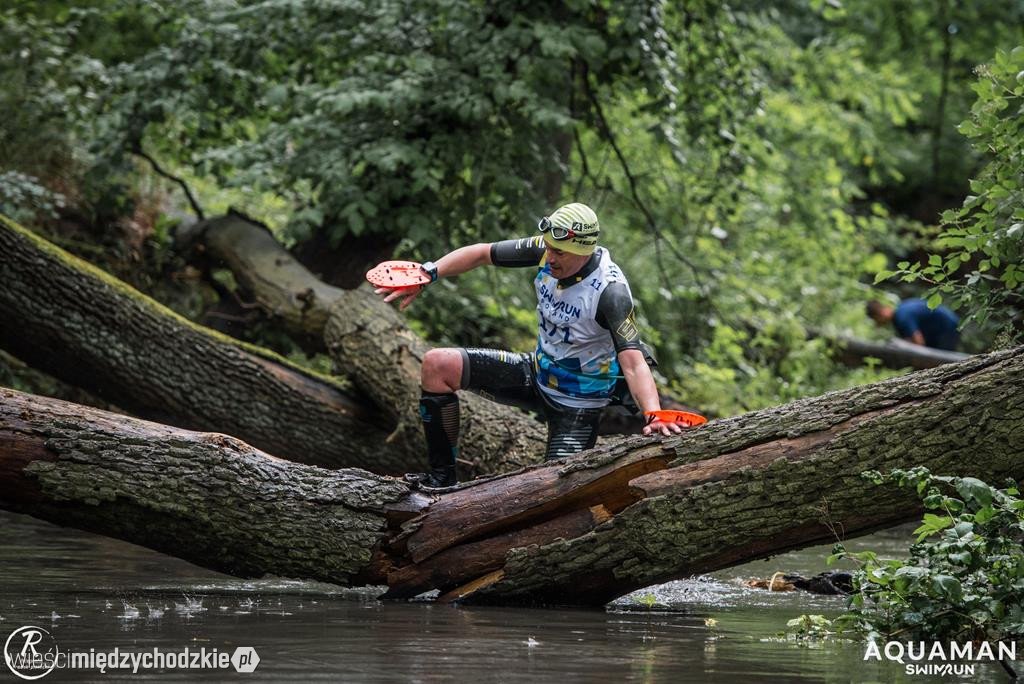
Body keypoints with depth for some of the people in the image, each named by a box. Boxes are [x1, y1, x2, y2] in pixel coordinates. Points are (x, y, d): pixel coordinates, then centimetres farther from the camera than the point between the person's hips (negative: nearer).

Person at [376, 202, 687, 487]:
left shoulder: (610, 291, -30)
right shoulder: (548, 250, -14)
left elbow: (633, 362, -37)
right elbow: (482, 253, -2)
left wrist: (654, 416, -53)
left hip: (577, 402, -6)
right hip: (537, 371, 6)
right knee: (438, 365, -9)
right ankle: (441, 477, 0)